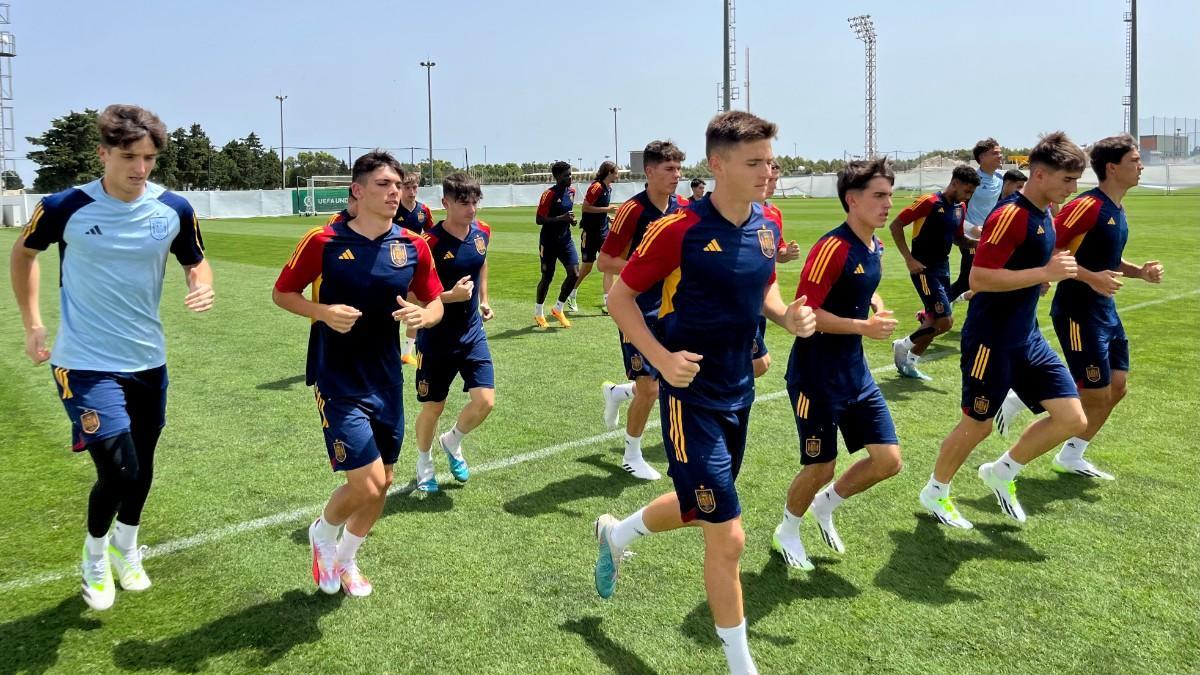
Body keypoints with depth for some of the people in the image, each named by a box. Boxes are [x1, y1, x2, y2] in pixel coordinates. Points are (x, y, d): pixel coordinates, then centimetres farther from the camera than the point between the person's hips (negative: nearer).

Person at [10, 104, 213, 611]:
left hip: (148, 361, 4)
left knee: (142, 468, 15)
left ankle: (126, 549, 43)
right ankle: (95, 556, 21)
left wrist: (203, 286, -15)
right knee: (118, 470, -11)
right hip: (86, 363, -4)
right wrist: (32, 324, 5)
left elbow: (195, 262, 9)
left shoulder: (174, 209, -6)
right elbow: (23, 252, 8)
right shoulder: (65, 207, -12)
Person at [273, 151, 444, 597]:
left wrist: (421, 315, -17)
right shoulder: (324, 241, -11)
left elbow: (435, 305, 7)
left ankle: (345, 559, 40)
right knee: (367, 484, -10)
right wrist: (324, 312, -20)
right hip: (338, 383, -5)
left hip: (387, 380, 5)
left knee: (383, 483, 13)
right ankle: (323, 533, 25)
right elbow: (281, 293, -1)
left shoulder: (413, 245, -1)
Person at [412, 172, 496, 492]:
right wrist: (451, 295, -31)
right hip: (436, 339, -4)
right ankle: (424, 463, 36)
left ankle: (452, 442, 27)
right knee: (433, 406, 8)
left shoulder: (482, 232, -2)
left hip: (473, 333, 5)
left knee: (485, 401, -5)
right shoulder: (431, 242, -20)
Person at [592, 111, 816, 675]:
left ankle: (615, 534, 53)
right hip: (691, 395, -7)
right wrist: (661, 358, -22)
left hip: (739, 392, 8)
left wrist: (788, 316, -5)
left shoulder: (767, 225, 1)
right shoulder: (679, 229, -19)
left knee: (699, 509, 23)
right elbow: (619, 297, -10)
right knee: (728, 535, -4)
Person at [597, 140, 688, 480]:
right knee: (649, 388, -3)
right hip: (639, 311, -7)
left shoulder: (680, 209, 2)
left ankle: (617, 392, 39)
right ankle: (632, 456, 20)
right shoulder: (633, 210, -17)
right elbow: (605, 262, -17)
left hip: (669, 308, 7)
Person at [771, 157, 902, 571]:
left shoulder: (875, 247, 7)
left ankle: (826, 505, 31)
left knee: (888, 460, 5)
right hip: (817, 377, -8)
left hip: (856, 371, 8)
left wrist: (878, 308, 5)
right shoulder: (832, 247, -20)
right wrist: (863, 326, -25)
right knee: (820, 468, 3)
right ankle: (786, 532, 31)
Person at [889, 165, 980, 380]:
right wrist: (909, 259, -20)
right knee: (945, 321, -12)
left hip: (943, 268, 8)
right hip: (924, 269, -8)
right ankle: (902, 346, 7)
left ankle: (908, 362, 23)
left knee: (935, 322, 9)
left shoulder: (960, 207, 9)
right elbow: (896, 225, -15)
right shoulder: (929, 202, -15)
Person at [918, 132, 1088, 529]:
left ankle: (1002, 473, 22)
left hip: (1027, 338, 9)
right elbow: (979, 278, -26)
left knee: (1073, 418, 3)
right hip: (990, 341, -8)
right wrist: (1045, 273, -26)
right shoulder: (1009, 216, -19)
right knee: (977, 425, 5)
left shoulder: (1043, 217, 10)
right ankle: (934, 493, 28)